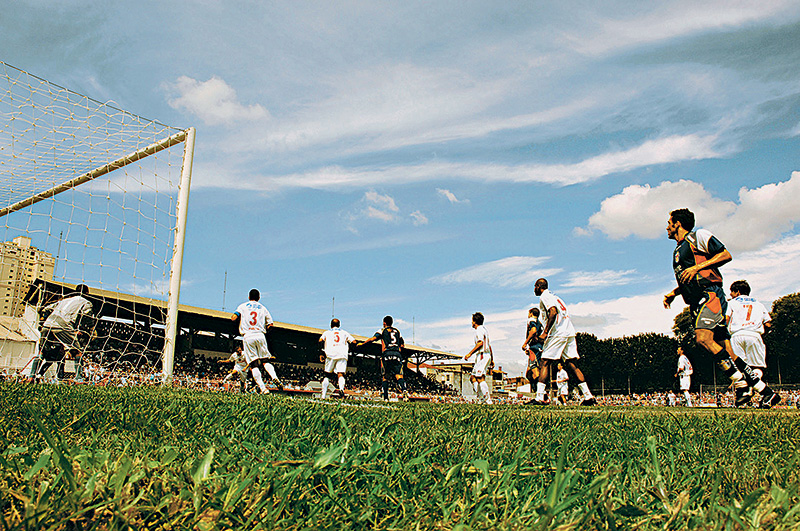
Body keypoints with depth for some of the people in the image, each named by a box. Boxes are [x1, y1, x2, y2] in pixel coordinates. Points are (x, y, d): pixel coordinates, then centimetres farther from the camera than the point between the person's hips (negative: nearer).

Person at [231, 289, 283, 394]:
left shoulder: (243, 306, 12)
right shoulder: (262, 308, 17)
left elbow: (234, 318, -2)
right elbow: (270, 324, 12)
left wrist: (233, 317, 21)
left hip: (248, 336, -2)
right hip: (260, 335, 2)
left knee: (253, 365, -3)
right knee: (265, 361, 9)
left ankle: (263, 388, -14)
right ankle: (275, 377, -18)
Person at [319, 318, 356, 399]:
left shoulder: (327, 332, 19)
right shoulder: (344, 333, 22)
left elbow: (320, 340, 1)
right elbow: (354, 341, 14)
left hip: (330, 355, 0)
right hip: (342, 355, 0)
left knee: (327, 375, 11)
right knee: (340, 374, -10)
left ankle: (323, 395, 7)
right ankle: (341, 388, -39)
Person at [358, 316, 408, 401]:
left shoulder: (383, 330, 13)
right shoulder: (397, 331, 24)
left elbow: (373, 338, -2)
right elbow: (402, 344, 23)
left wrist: (362, 343, 7)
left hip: (387, 354, -2)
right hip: (397, 354, 2)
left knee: (385, 377, 8)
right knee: (399, 375, -7)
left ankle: (386, 397, 2)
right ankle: (404, 390, -34)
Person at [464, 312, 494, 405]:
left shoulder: (479, 329, -6)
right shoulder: (484, 329, 24)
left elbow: (480, 343, -20)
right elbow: (489, 346, 25)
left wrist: (470, 353, -19)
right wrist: (491, 360, 26)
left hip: (482, 355, -10)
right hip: (487, 355, 10)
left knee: (480, 378, -14)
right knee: (473, 377, 9)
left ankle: (488, 399, -17)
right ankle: (481, 398, 3)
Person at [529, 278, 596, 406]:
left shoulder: (544, 296, -2)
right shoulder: (554, 295, 26)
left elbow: (553, 312, -18)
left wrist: (545, 332, -19)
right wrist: (546, 333, 26)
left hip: (558, 333, -9)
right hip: (569, 332, 9)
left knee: (545, 363, -7)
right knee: (571, 365, 8)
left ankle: (539, 398, -11)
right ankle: (588, 396, 3)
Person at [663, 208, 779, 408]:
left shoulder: (699, 235, 3)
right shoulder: (678, 251, 27)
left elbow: (726, 255, -4)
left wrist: (697, 267, -12)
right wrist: (673, 293, 21)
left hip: (710, 294, -8)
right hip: (697, 303, 8)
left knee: (703, 338, -27)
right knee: (726, 352, 0)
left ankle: (741, 384, -20)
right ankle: (766, 393, 3)